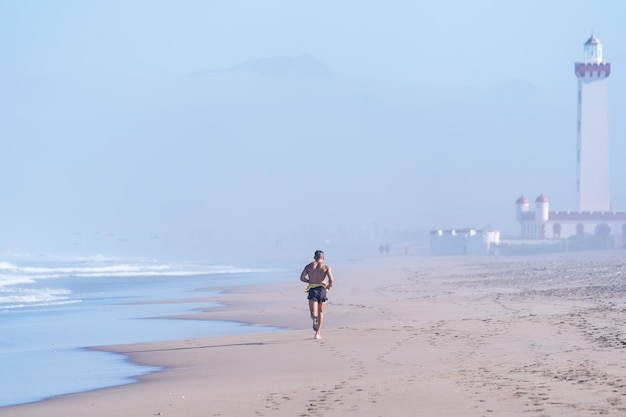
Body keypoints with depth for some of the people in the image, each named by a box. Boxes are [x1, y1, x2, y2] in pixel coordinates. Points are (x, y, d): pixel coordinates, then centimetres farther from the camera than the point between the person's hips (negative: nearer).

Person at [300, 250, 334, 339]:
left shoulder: (309, 266, 10)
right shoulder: (326, 267, 4)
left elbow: (302, 278, 1)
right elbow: (331, 279, -10)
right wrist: (329, 285, 11)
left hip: (312, 290, 0)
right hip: (322, 289, 0)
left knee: (314, 312, -4)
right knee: (321, 312, 17)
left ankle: (314, 316, -42)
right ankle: (318, 333, 15)